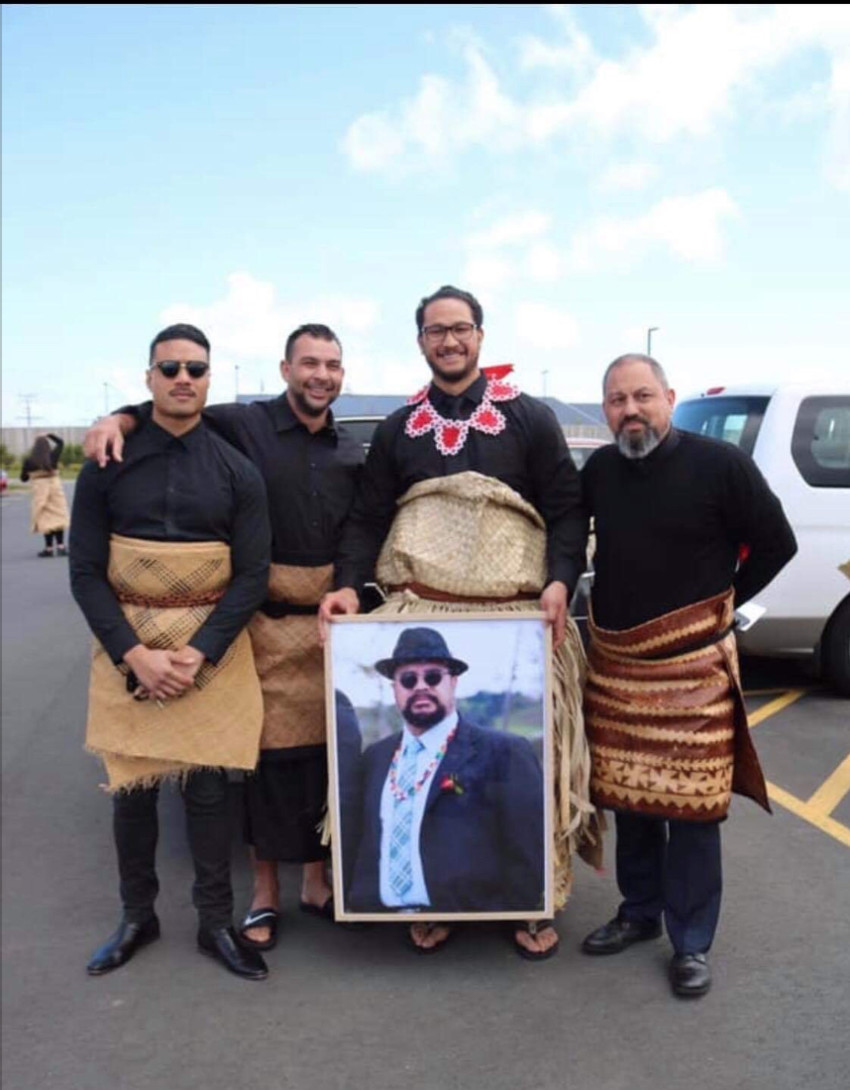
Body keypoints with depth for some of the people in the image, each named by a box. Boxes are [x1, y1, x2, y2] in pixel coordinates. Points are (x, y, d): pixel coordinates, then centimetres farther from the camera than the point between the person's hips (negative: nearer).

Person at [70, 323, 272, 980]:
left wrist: (199, 653, -14)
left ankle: (217, 924, 21)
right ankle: (137, 918, 29)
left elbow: (252, 575, -3)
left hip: (213, 647, 0)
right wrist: (135, 654, -13)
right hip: (125, 647, 1)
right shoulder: (107, 466, -1)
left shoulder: (237, 472, -1)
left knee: (208, 788, 5)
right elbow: (87, 572, -2)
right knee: (131, 787, 9)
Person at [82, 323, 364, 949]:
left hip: (331, 620, 4)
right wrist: (119, 419, -15)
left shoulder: (351, 452, 11)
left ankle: (317, 880, 27)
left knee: (325, 749, 11)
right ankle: (266, 893, 18)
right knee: (267, 750, 2)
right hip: (266, 619, -4)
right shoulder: (242, 425, -2)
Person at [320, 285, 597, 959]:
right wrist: (349, 585, -2)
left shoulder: (530, 418, 6)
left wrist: (560, 581, -13)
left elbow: (567, 511, 3)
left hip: (518, 619, -2)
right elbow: (368, 519, 13)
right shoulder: (398, 429, 15)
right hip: (416, 617, 2)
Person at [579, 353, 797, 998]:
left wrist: (721, 601, 2)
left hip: (691, 662, -4)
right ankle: (639, 913, 32)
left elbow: (776, 544, -3)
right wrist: (618, 603, 11)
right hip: (614, 662, 5)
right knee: (629, 798, 14)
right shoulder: (598, 470, 3)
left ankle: (692, 943, 17)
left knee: (691, 806, 2)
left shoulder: (720, 464, -11)